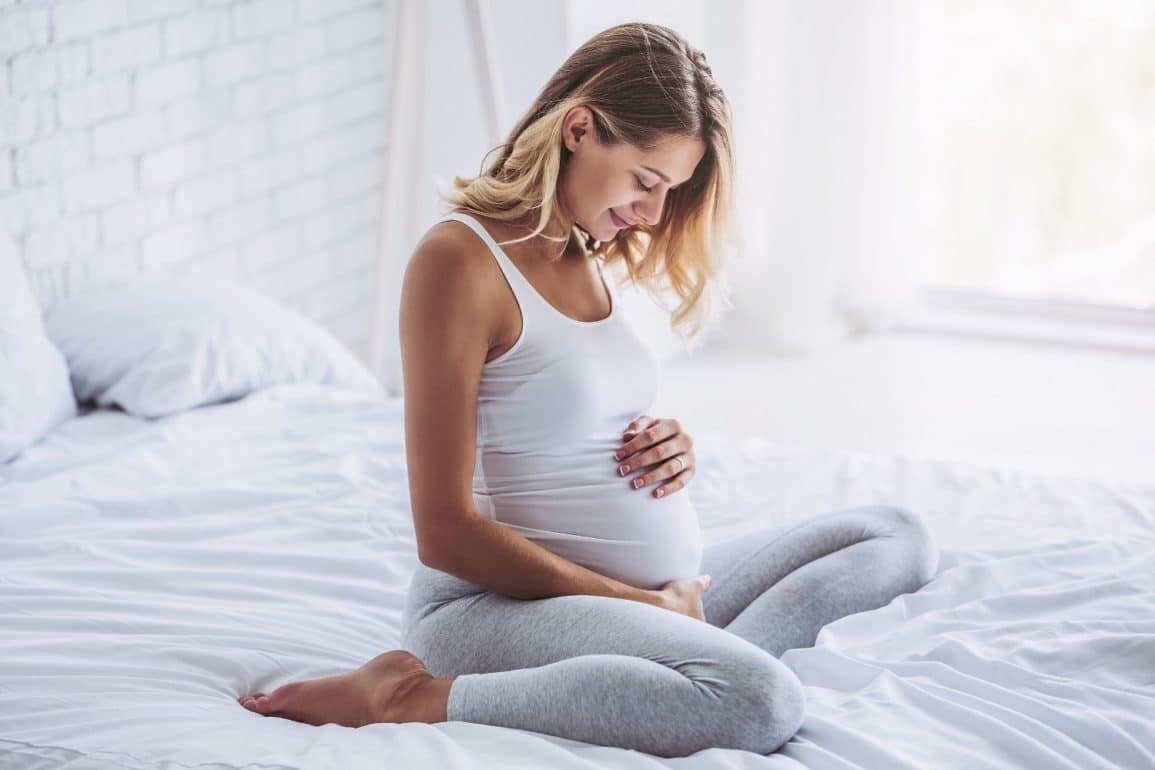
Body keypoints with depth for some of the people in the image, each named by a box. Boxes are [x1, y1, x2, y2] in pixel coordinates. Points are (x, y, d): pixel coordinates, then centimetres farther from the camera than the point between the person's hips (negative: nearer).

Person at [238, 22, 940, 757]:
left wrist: (672, 451, 0)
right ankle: (419, 695, -20)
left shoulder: (588, 259, 13)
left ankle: (710, 659, -14)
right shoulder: (460, 260, -14)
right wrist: (641, 604, -14)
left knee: (901, 535, 13)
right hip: (498, 603, -10)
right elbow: (446, 533, -17)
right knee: (763, 702, -35)